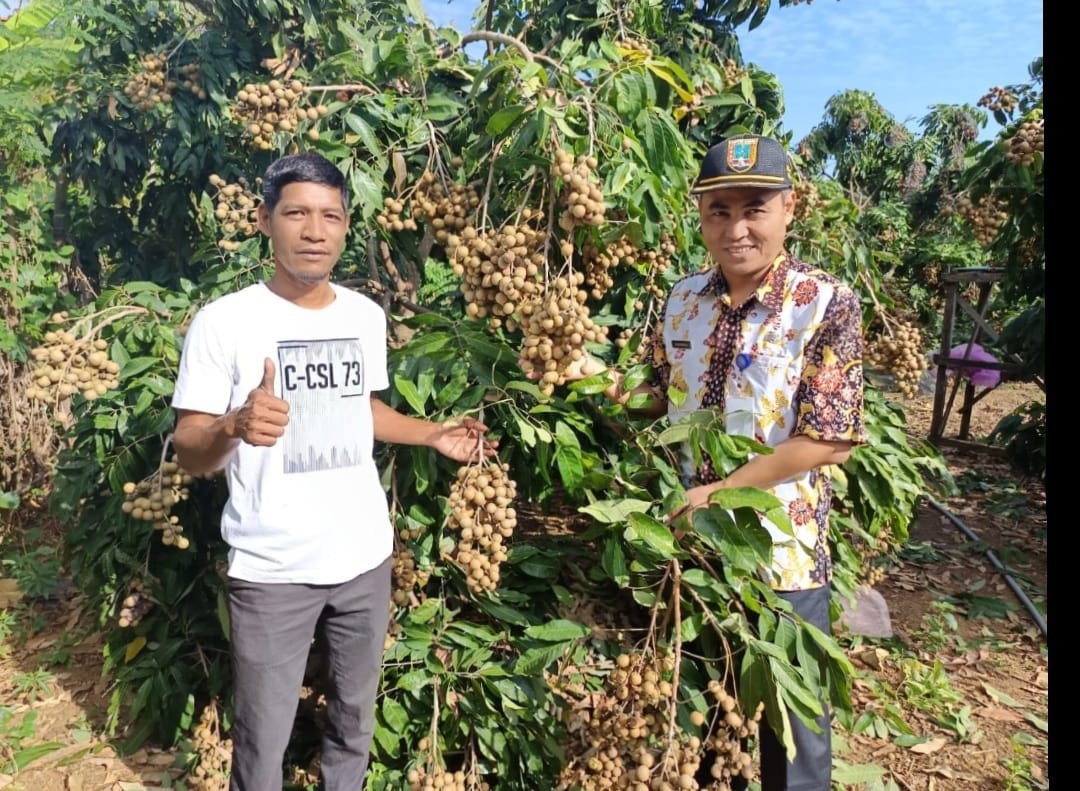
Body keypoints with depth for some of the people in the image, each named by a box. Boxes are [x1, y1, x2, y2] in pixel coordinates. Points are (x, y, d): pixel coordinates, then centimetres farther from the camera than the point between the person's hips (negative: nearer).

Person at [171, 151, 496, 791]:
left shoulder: (366, 316, 3)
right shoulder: (224, 321, -12)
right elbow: (190, 455, -11)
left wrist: (432, 434, 5)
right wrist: (235, 426, -32)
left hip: (366, 555, 5)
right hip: (272, 569, -4)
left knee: (356, 717, 21)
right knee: (264, 738, 10)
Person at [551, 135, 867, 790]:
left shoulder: (827, 305, -15)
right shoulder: (685, 298, 1)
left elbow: (831, 440, -18)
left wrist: (719, 491, -20)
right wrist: (606, 379, -7)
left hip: (782, 551, -4)